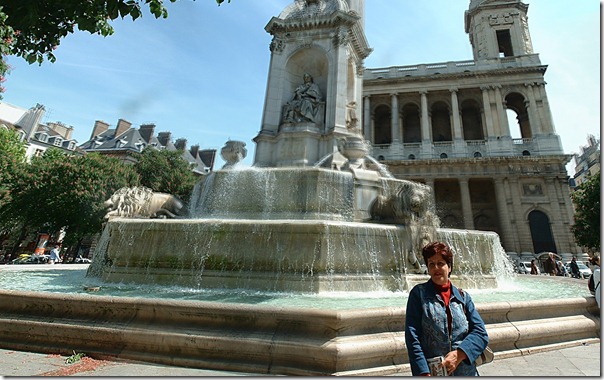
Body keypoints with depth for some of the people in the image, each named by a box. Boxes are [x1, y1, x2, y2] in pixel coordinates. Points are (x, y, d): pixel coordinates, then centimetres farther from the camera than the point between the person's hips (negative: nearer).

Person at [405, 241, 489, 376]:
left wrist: (458, 355, -17)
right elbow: (412, 338, -10)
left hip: (466, 371, 3)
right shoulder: (418, 293, -6)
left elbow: (481, 333, -3)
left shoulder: (463, 297, 4)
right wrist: (424, 373, -19)